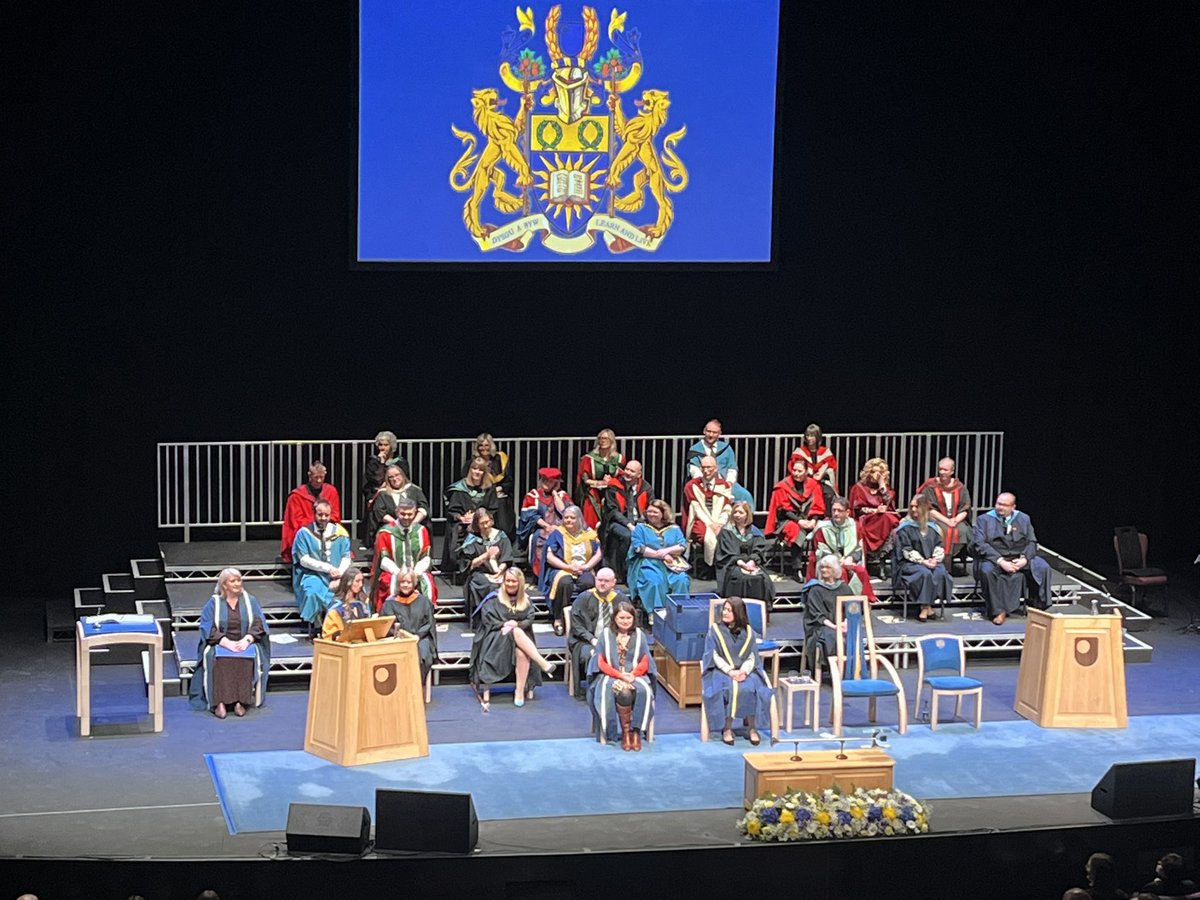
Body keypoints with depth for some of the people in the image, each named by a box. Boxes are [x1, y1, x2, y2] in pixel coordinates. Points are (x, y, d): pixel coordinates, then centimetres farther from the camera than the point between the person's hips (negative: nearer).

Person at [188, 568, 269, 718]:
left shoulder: (250, 600, 9)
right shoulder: (214, 603, 5)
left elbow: (258, 624, 1)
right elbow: (208, 629, -5)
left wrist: (246, 640, -17)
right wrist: (227, 642, -20)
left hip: (245, 643, 1)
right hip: (220, 644, -1)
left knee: (247, 658, -34)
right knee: (219, 659, -36)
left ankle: (241, 701, -35)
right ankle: (219, 702, -40)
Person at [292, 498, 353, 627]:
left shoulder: (340, 532, 8)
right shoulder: (304, 533, 2)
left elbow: (346, 557, 4)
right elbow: (304, 560, -5)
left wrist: (339, 577, -13)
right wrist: (327, 568, -16)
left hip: (335, 578, 2)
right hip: (313, 575, -2)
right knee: (313, 593, -35)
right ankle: (317, 629, -18)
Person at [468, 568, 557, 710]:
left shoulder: (526, 601, 14)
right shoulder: (494, 599, 6)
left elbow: (529, 620, 2)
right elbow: (487, 619, -4)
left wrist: (515, 624, -17)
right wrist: (504, 624, -17)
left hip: (520, 638, 2)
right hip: (497, 638, -2)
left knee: (522, 654, -34)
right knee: (517, 632, -36)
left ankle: (520, 692, -32)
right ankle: (543, 663, -39)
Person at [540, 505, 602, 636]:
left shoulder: (589, 534, 13)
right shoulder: (557, 534, 7)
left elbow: (598, 554, 8)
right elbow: (550, 557, -2)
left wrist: (586, 566, -9)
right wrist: (568, 567, -14)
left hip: (584, 570, 2)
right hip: (562, 570, -2)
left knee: (589, 583, -34)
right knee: (564, 583, -38)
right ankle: (558, 619, -29)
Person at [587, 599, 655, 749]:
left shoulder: (639, 635, 9)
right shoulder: (605, 634, 4)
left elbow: (645, 662, 8)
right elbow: (601, 663, 1)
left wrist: (633, 674, -12)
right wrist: (620, 675, -14)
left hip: (635, 676, 2)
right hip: (610, 676, -2)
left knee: (643, 691, -34)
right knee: (623, 692, -37)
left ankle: (636, 731, -26)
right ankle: (625, 731, -25)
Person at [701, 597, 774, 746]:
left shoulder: (748, 632, 8)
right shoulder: (715, 630, 3)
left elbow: (752, 657, 5)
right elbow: (714, 656, -3)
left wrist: (743, 671, -17)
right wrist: (730, 671, -18)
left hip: (745, 671, 2)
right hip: (721, 671, -2)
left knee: (750, 688, -31)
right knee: (730, 688, -34)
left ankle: (751, 728, -21)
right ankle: (727, 728, -27)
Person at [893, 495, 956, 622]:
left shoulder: (932, 527, 11)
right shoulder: (905, 527, -1)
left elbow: (939, 546, 10)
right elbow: (907, 551, -8)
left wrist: (935, 559, -10)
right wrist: (923, 561, -19)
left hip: (930, 562, 4)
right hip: (909, 563, -4)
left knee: (941, 573, -28)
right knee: (925, 573, -34)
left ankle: (929, 605, -22)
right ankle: (925, 606, -27)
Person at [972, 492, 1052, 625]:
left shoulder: (1023, 519, 12)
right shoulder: (984, 519, 2)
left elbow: (1032, 542, 8)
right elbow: (979, 544, -9)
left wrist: (1025, 559, -13)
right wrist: (1000, 561, -20)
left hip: (1019, 557, 3)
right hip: (994, 557, -3)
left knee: (1043, 568, -22)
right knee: (987, 570, -36)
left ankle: (1038, 607, -10)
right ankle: (998, 611, -25)